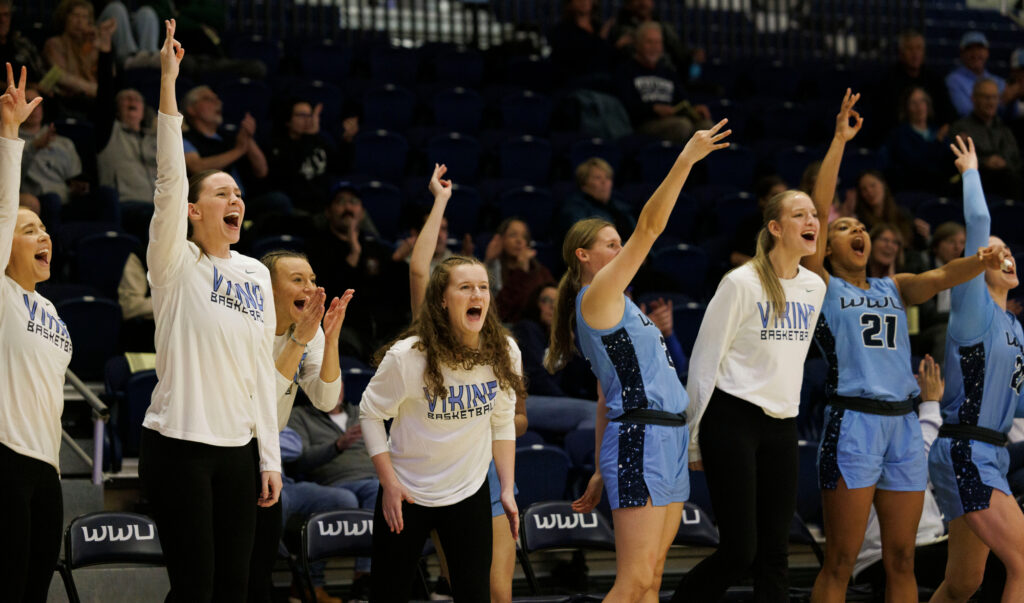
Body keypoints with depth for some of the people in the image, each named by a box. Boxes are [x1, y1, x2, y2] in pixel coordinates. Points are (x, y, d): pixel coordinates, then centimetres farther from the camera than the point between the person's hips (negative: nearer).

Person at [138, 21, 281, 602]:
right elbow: (171, 180, -17)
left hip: (238, 450, 5)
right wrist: (168, 82, -25)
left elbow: (263, 368, 14)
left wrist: (270, 456, 10)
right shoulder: (176, 265, -3)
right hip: (178, 445, -5)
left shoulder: (257, 274, 12)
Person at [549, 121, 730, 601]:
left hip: (668, 438, 10)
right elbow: (649, 227, -15)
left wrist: (602, 472, 23)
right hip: (640, 439, -10)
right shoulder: (597, 296, -7)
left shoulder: (613, 306, 20)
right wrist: (686, 160, -16)